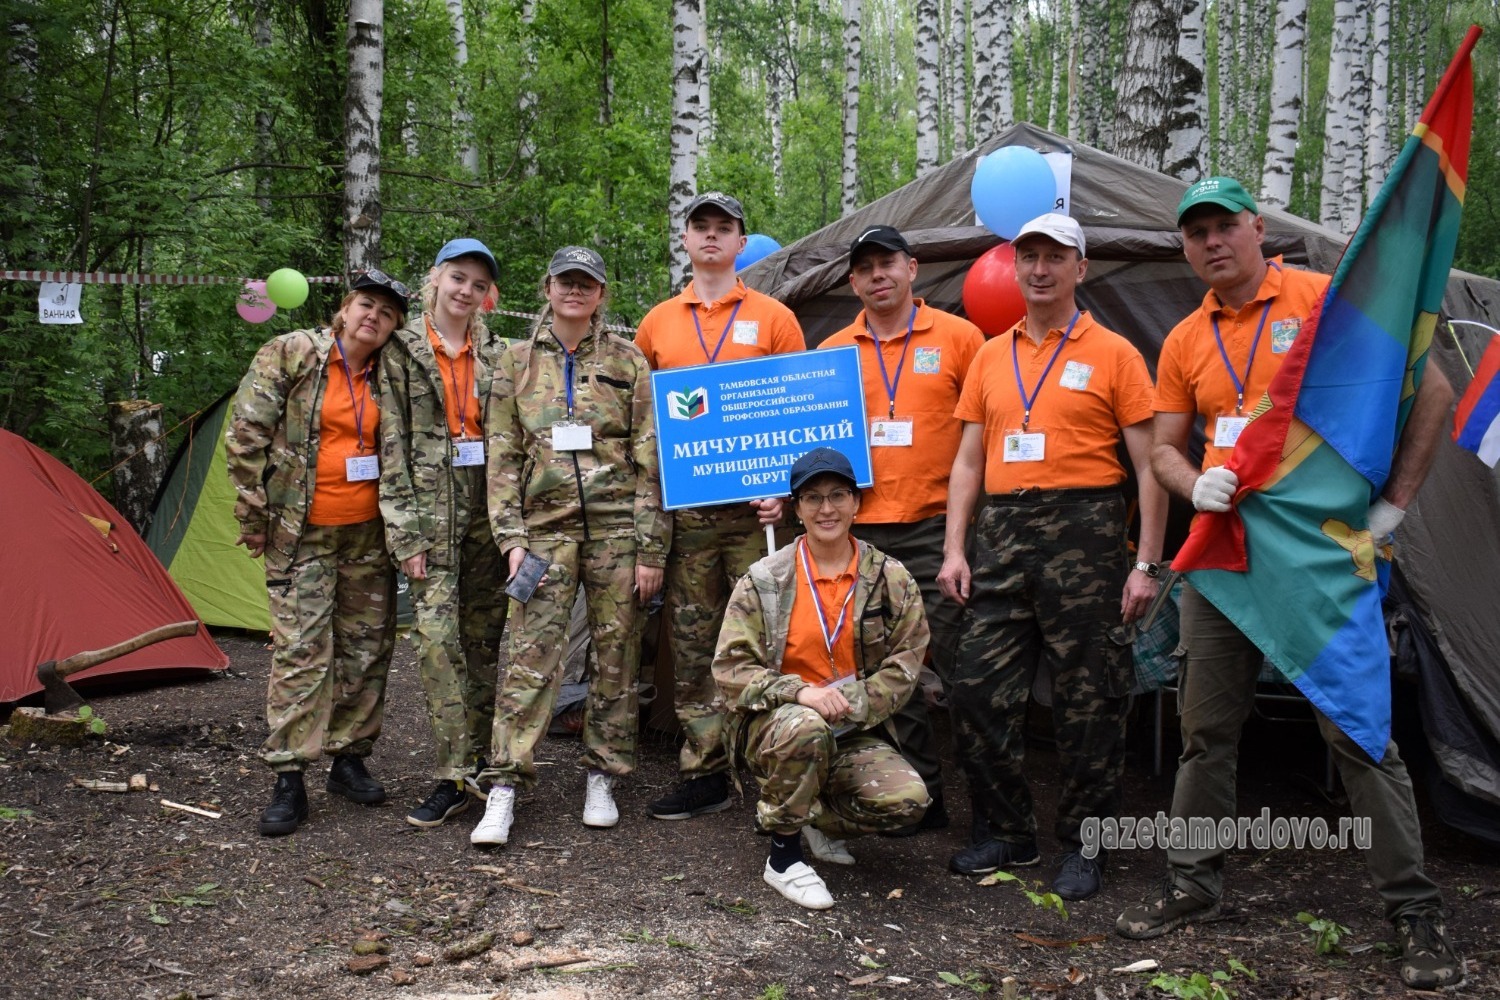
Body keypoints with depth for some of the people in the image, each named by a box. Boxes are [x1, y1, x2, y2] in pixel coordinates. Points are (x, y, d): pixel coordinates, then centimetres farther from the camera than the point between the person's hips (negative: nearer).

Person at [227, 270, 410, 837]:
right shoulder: (290, 355, -6)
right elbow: (245, 436, -7)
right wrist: (255, 517, -7)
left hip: (369, 533, 5)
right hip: (302, 534, -4)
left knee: (367, 649, 9)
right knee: (301, 652, -7)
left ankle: (349, 759, 24)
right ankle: (289, 779, 1)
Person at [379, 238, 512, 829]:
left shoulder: (495, 354, 11)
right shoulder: (403, 350, 3)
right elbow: (393, 446, -2)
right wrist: (405, 531, -8)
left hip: (489, 511, 3)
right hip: (432, 511, -3)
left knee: (483, 638, 8)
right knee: (436, 635, -11)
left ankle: (478, 761, 19)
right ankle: (455, 775, -6)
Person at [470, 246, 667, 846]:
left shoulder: (627, 362, 6)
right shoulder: (518, 363, 10)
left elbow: (650, 459, 3)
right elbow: (503, 457, 7)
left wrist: (651, 548, -3)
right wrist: (511, 537, -3)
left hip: (617, 526, 0)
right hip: (546, 526, 0)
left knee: (617, 656, 5)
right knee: (530, 656, -7)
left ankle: (601, 779, 18)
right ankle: (504, 788, -2)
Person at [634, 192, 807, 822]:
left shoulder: (773, 319, 6)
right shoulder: (657, 325, 13)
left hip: (754, 506, -3)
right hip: (683, 507, 3)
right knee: (692, 641, 5)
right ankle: (704, 775, 13)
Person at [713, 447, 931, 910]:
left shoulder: (892, 580, 2)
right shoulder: (764, 580, -3)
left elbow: (904, 666, 0)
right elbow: (730, 667, -8)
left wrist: (849, 704, -16)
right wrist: (801, 693, -24)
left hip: (854, 734, 3)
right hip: (773, 726, -2)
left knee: (908, 800, -24)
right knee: (805, 727, -38)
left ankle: (816, 817, 9)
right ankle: (783, 854, -15)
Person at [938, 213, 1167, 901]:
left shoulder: (1112, 353, 2)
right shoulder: (991, 357, 15)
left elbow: (1149, 465, -1)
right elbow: (968, 460, 16)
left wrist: (1147, 563, -7)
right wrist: (954, 548, 6)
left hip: (1083, 536, -4)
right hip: (1002, 535, 4)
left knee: (1088, 700, 2)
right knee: (978, 689, 3)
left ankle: (1082, 848, 16)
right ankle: (1010, 835, 19)